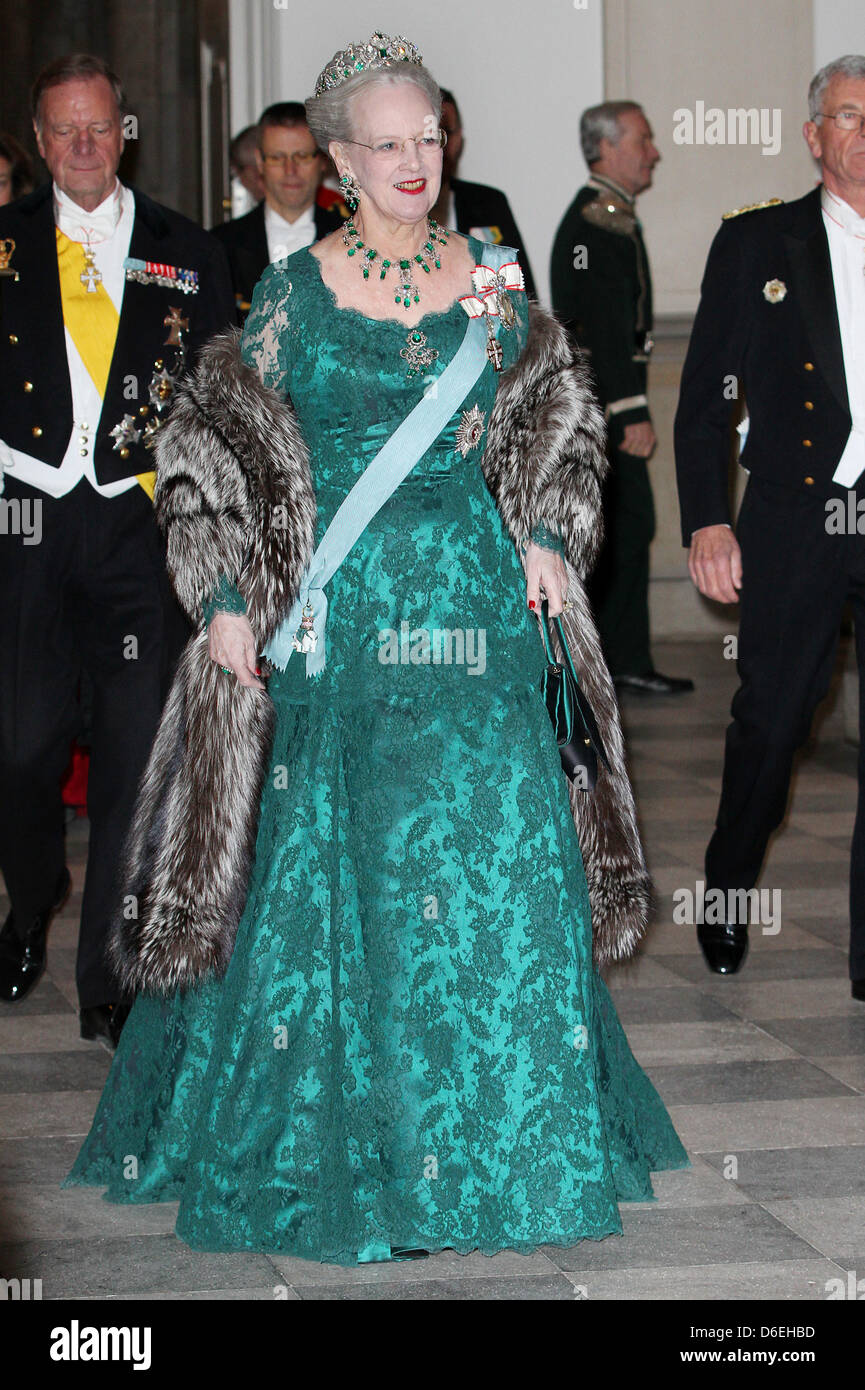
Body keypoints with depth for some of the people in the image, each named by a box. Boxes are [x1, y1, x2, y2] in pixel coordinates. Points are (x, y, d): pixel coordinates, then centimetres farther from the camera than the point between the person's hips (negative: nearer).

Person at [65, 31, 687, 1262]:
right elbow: (214, 448, 2)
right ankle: (339, 1134, 15)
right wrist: (226, 597, -5)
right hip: (340, 618, -2)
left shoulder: (493, 282, 7)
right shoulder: (295, 292, 0)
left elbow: (555, 420, 17)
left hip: (474, 602, 2)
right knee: (332, 869, 2)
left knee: (498, 859, 0)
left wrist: (546, 536, 3)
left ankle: (504, 1125, 16)